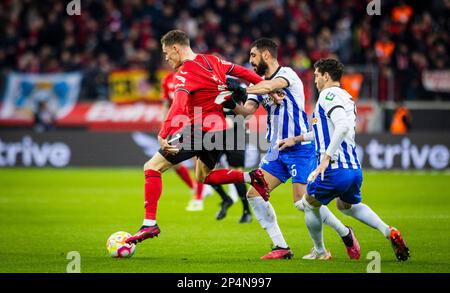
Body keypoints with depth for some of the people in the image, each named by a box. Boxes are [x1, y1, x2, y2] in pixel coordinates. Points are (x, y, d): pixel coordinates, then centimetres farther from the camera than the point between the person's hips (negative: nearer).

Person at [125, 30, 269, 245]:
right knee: (204, 176, 31)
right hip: (220, 128, 9)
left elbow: (179, 107, -28)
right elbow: (241, 72, 13)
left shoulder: (184, 73, -15)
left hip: (199, 130, -9)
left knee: (152, 168, -4)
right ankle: (251, 177, 12)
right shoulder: (212, 61, 9)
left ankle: (149, 224, -11)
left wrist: (163, 136, -35)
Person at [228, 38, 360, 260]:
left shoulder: (287, 74, -10)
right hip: (276, 150, 8)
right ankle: (281, 248, 1)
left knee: (303, 202, -15)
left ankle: (345, 233, 7)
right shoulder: (260, 83, 12)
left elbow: (270, 86, -32)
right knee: (254, 195, -4)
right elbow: (247, 110, -3)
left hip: (299, 148, -8)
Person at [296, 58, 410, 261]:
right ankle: (388, 232, 11)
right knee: (347, 206, 30)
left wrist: (326, 157, -29)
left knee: (309, 205, 16)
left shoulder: (328, 95, -10)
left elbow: (343, 126, -27)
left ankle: (319, 251, 27)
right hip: (354, 168, 9)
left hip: (335, 169, -9)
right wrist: (298, 138, 34)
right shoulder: (346, 97, 18)